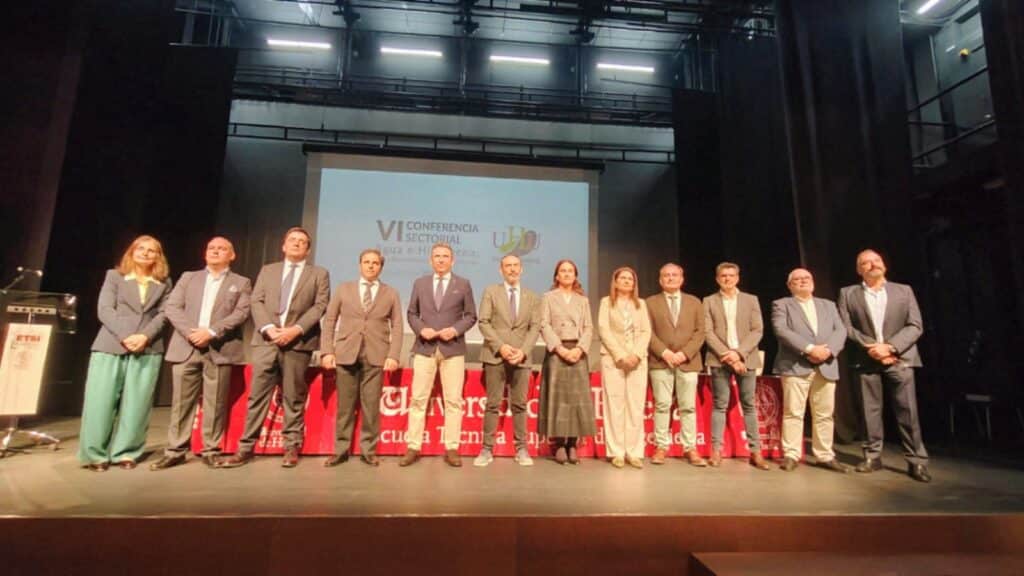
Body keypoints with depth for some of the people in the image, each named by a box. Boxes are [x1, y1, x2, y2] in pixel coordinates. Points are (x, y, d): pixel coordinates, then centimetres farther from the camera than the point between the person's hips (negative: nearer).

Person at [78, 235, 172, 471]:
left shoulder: (164, 283, 13)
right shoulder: (114, 276, 12)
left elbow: (163, 314, 4)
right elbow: (104, 310, 0)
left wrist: (144, 336, -14)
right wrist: (124, 337, -14)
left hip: (148, 349, 0)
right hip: (110, 346, 0)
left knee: (136, 404, -1)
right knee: (101, 401, -2)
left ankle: (126, 452, 6)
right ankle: (95, 454, 8)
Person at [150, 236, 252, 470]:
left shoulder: (241, 282, 11)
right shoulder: (188, 277, 18)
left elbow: (242, 313, -3)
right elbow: (171, 307, 6)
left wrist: (211, 332, -14)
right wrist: (189, 332, -10)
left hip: (220, 350, -2)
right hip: (186, 347, 2)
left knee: (215, 404, 1)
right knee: (181, 402, 5)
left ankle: (211, 451, 10)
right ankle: (175, 451, 15)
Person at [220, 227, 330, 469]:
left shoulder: (319, 273, 10)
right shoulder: (267, 270, 18)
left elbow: (320, 306, -2)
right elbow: (257, 302, 7)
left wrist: (296, 329, -14)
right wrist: (269, 328, -10)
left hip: (298, 342, -2)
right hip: (266, 340, 2)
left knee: (294, 397, 3)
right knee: (257, 395, 3)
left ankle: (291, 448, 12)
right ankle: (246, 448, 11)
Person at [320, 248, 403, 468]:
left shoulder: (391, 293, 11)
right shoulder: (344, 289, 13)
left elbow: (397, 327, 5)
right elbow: (329, 321, 8)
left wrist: (393, 355, -7)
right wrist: (327, 351, -2)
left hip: (376, 356, 0)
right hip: (346, 354, 1)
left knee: (371, 405, 1)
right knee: (345, 405, 4)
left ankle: (368, 450, 12)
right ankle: (341, 450, 16)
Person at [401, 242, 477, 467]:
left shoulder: (463, 284, 6)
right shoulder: (420, 283, 11)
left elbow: (471, 316, 5)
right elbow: (412, 313, 11)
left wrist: (455, 330, -12)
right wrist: (421, 329, -8)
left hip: (453, 348, -1)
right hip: (424, 348, 1)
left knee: (453, 400, 1)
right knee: (418, 399, 2)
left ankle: (451, 449, 10)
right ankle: (413, 448, 11)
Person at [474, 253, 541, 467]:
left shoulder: (532, 297, 12)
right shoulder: (491, 292, 7)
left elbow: (535, 327, 4)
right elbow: (483, 322, -2)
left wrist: (523, 350, -11)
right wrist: (500, 346, -13)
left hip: (521, 357, 2)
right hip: (495, 355, -1)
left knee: (519, 405, 5)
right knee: (492, 404, 0)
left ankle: (521, 449, 13)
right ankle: (487, 449, 7)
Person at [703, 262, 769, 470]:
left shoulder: (751, 300, 10)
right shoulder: (709, 302, 7)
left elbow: (757, 330, 2)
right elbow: (708, 332, -2)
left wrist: (739, 352, -11)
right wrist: (727, 356, -12)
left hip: (745, 359, 1)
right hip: (720, 359, -1)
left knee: (749, 405, 5)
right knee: (720, 405, 1)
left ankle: (755, 451, 11)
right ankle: (716, 450, 5)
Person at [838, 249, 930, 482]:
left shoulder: (904, 291, 9)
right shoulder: (848, 294, 6)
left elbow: (915, 326, 0)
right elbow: (846, 327, -1)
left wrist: (890, 347, -13)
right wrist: (871, 347, -12)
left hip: (899, 357, 0)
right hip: (866, 359, 0)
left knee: (907, 410, -2)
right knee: (870, 410, 4)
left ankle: (916, 461, 6)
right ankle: (873, 456, 12)